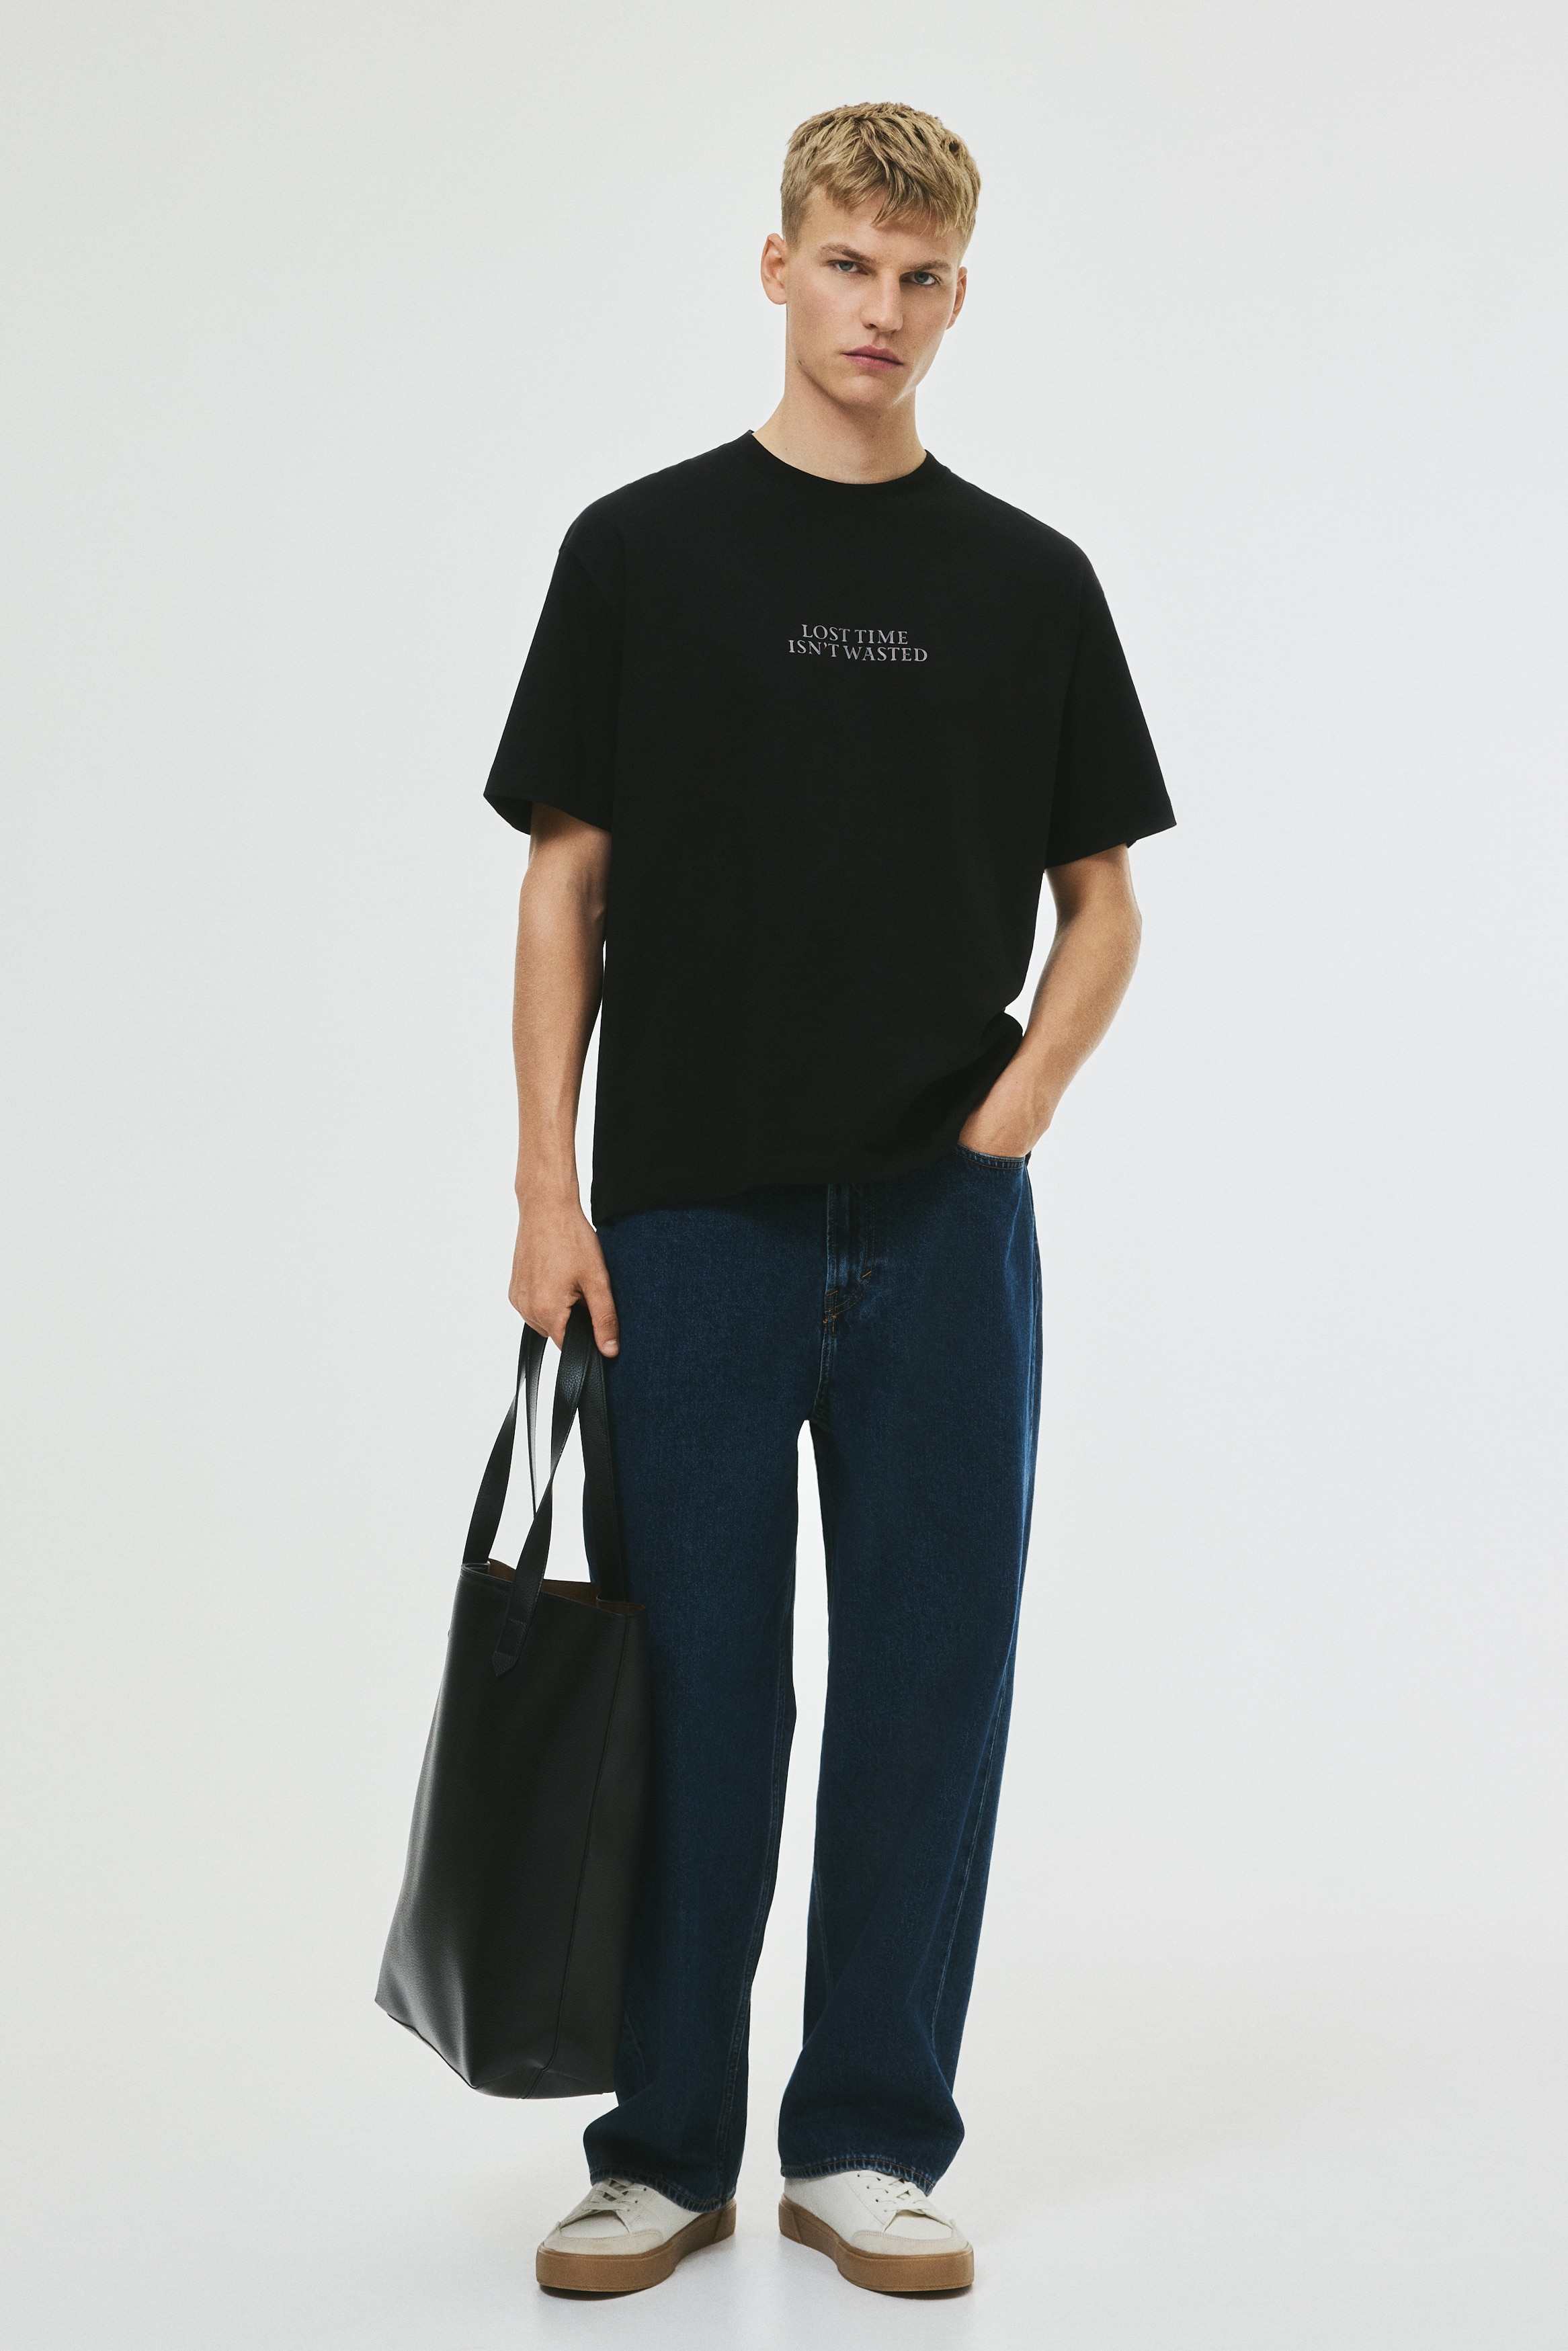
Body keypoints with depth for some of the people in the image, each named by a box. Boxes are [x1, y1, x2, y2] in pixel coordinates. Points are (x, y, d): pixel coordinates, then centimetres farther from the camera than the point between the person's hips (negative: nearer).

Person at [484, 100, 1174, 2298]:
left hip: (939, 1226, 2)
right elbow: (566, 884, 0)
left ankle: (867, 2138, 18)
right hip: (692, 1218, -1)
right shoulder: (641, 550, 1)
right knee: (693, 1690, 5)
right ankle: (667, 2141, 18)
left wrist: (1005, 1120, -7)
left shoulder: (1029, 582, 6)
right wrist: (548, 1183, -7)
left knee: (926, 1686, 5)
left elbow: (1100, 902, 9)